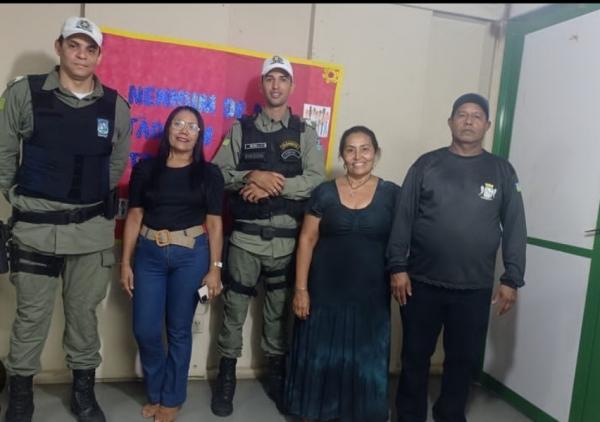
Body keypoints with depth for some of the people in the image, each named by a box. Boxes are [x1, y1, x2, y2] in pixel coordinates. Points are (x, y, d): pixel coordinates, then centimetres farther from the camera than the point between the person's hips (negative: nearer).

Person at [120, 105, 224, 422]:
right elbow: (134, 217, 5)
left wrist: (215, 268, -6)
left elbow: (214, 223, -1)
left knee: (179, 330, 7)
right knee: (145, 329, 3)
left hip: (191, 255, -1)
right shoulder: (145, 169, 4)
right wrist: (125, 262, 2)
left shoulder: (209, 174, 0)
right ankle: (155, 393, 29)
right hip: (149, 253, 2)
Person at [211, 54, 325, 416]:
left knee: (280, 310, 13)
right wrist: (252, 176, -16)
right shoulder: (241, 129, 6)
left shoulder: (305, 133, 5)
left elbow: (316, 180, -7)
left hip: (287, 238, 0)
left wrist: (271, 186, -16)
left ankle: (277, 375, 31)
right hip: (246, 236, 0)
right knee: (234, 308, 8)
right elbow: (218, 172, 0)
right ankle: (227, 376, 25)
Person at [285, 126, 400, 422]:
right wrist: (301, 289, -5)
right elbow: (307, 240, -1)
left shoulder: (392, 194, -1)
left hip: (371, 295, 0)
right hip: (325, 292, 0)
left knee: (365, 362, 11)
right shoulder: (325, 192, -1)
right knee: (320, 358, 10)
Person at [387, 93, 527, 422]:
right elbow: (403, 219, -2)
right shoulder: (426, 164, 0)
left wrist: (511, 280, -1)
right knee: (415, 356, 11)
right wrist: (397, 267, -8)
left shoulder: (502, 171, 4)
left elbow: (514, 229, 3)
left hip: (475, 288, 1)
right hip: (422, 282, -1)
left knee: (465, 359, 14)